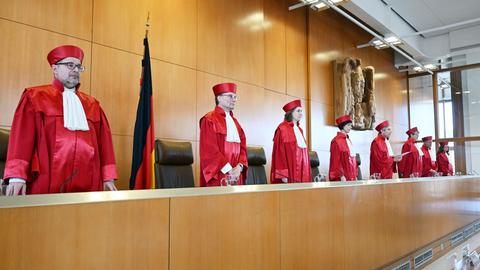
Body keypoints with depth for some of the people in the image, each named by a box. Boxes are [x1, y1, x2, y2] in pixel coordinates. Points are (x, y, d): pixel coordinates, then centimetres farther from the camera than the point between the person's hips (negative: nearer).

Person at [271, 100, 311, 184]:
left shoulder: (299, 130, 16)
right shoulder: (282, 129, -8)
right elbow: (279, 152, -13)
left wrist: (306, 174, 13)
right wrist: (283, 175, -20)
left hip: (302, 173, 7)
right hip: (289, 173, -7)